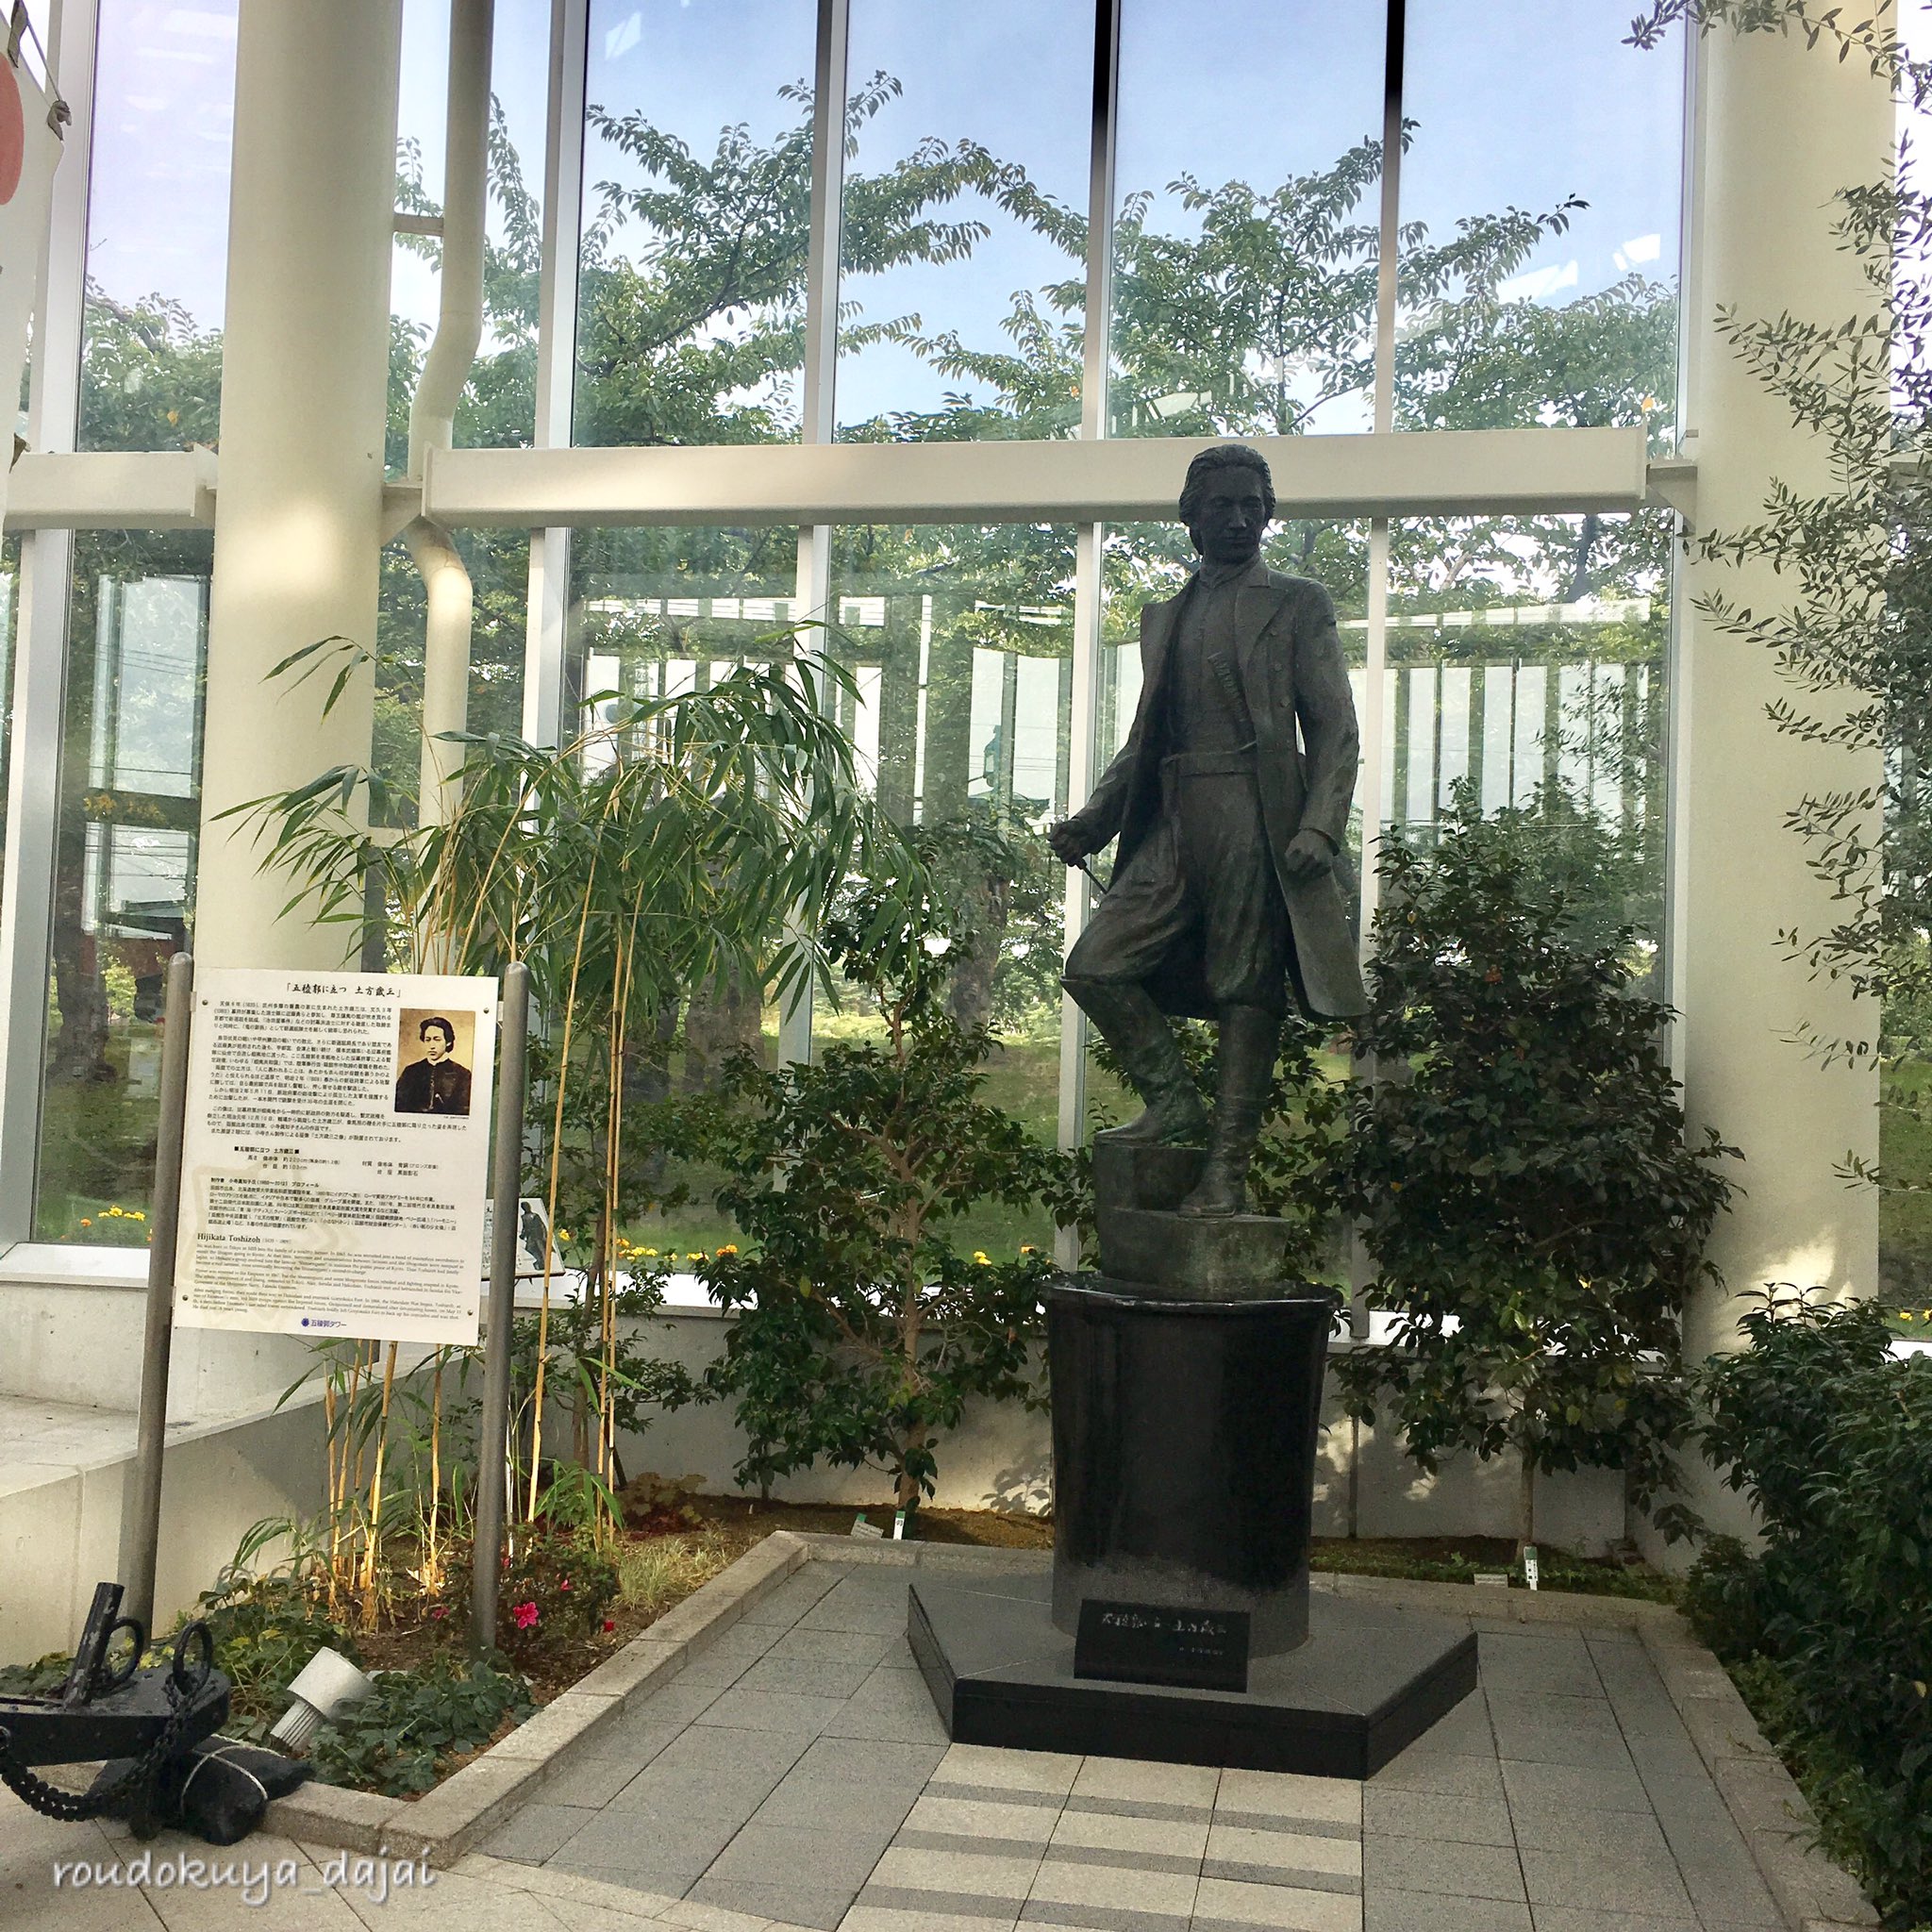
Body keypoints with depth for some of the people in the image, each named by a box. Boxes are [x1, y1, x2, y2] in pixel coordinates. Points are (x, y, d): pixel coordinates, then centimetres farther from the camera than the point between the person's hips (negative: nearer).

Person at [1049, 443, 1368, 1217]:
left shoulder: (1298, 605, 7)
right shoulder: (1163, 617, 22)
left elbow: (1336, 729, 0)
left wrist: (1318, 828, -15)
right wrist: (1090, 822, 11)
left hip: (1256, 819, -5)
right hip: (1174, 826, 5)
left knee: (1247, 991, -4)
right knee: (1095, 964, -5)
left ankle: (1226, 1169, 2)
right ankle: (1173, 1103, 11)